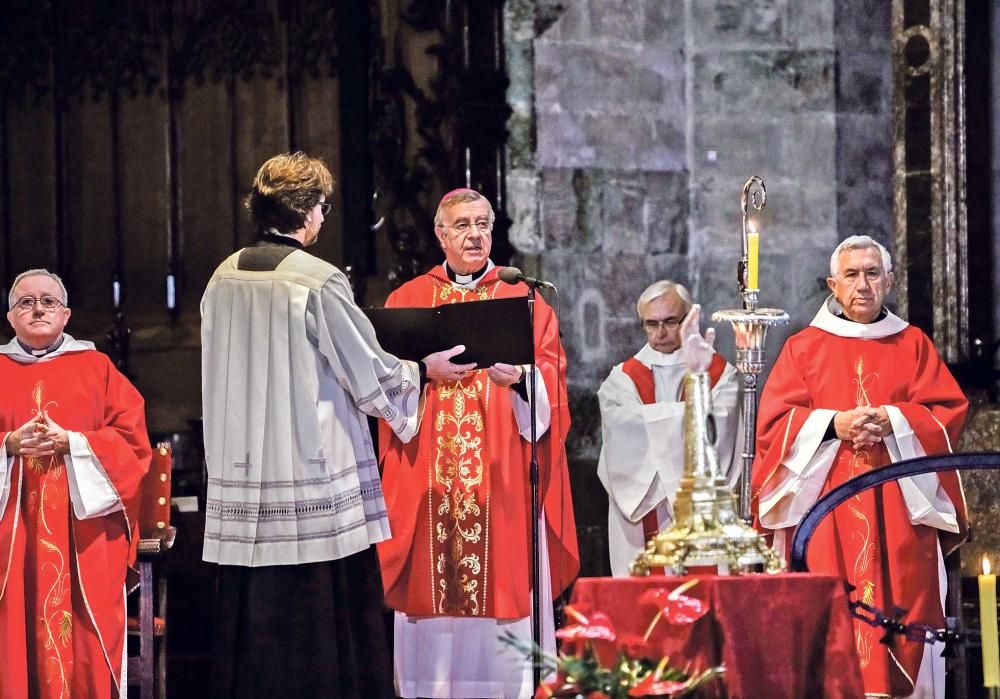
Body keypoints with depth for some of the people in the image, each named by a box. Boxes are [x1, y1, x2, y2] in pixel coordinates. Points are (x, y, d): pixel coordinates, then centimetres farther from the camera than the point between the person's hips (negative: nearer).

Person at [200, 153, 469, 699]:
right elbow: (368, 372, -7)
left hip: (242, 470, 6)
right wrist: (424, 369, 11)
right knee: (324, 613, -1)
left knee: (254, 613, 9)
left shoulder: (223, 280, 7)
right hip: (315, 475, -6)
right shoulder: (318, 281, -12)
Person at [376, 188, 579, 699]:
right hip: (428, 479, 1)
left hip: (502, 478, -1)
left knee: (504, 585, -4)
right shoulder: (407, 300, 12)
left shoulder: (524, 299, 9)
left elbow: (550, 378, 1)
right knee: (433, 594, -1)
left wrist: (518, 377, -20)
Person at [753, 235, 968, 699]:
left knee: (900, 605, -6)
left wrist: (893, 422, -12)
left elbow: (948, 414, 4)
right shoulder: (804, 347, 10)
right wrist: (833, 424, -13)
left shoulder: (913, 345, 13)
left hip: (899, 510, 1)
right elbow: (774, 421, 2)